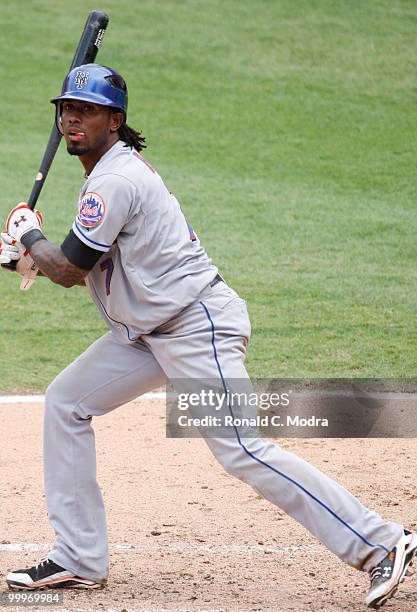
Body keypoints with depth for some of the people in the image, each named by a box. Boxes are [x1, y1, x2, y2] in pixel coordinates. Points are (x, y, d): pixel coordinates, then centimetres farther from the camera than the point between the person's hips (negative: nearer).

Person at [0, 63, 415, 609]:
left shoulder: (116, 179, -17)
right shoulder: (111, 169, 15)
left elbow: (70, 269, -15)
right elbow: (87, 268, 21)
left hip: (198, 327, -11)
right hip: (149, 330, 11)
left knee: (242, 451, -17)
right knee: (65, 401, 10)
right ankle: (78, 561, 14)